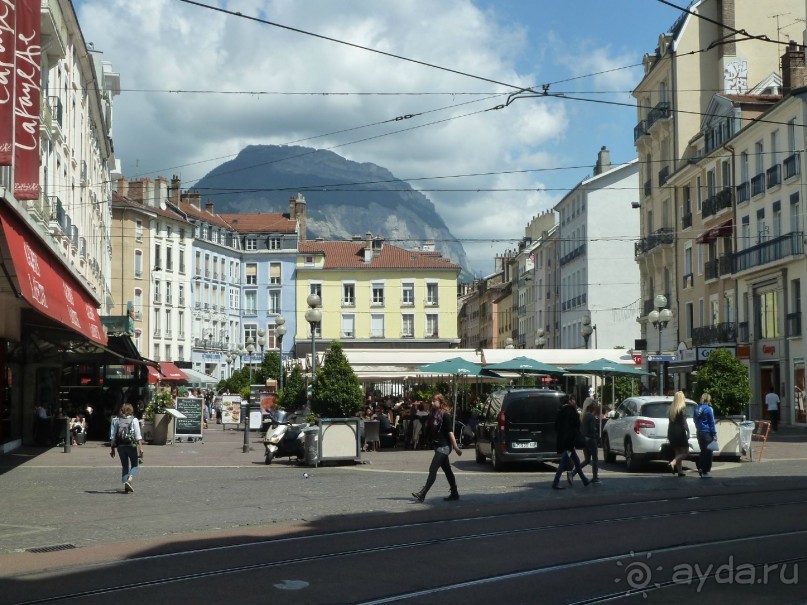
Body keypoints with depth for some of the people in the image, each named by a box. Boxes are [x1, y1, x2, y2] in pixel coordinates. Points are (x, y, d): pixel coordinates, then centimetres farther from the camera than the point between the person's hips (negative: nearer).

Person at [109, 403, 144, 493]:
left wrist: (112, 448, 9)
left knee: (125, 466, 13)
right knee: (134, 465, 10)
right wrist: (140, 447, -10)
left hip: (120, 446, 3)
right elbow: (138, 436, -9)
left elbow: (112, 436, 5)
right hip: (131, 445, -3)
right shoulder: (134, 420, -2)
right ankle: (129, 480, -14)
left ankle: (126, 487, 7)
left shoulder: (115, 420, 6)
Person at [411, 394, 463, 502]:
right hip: (438, 446, 9)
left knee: (432, 469, -13)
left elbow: (450, 432, -16)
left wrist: (456, 447, -17)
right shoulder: (433, 415, 11)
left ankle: (422, 493, -17)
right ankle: (454, 493, 21)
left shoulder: (445, 416, -13)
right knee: (447, 470, 14)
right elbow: (429, 430, 18)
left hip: (444, 446, -9)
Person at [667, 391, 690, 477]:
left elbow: (670, 422, 11)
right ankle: (673, 463, -20)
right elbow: (684, 422, -11)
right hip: (680, 432, -6)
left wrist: (668, 434, 14)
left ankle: (680, 471, 9)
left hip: (672, 432, 6)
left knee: (678, 453, 12)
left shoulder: (671, 409, 8)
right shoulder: (682, 408, -8)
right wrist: (688, 432, -4)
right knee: (685, 452, 0)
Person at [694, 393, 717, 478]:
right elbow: (711, 423, -11)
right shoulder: (708, 409, -12)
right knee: (708, 452, 1)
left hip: (699, 432, 6)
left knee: (703, 451, 18)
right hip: (707, 433, -6)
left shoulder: (697, 409, 7)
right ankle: (706, 471, 4)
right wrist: (714, 434, -7)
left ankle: (700, 468, 14)